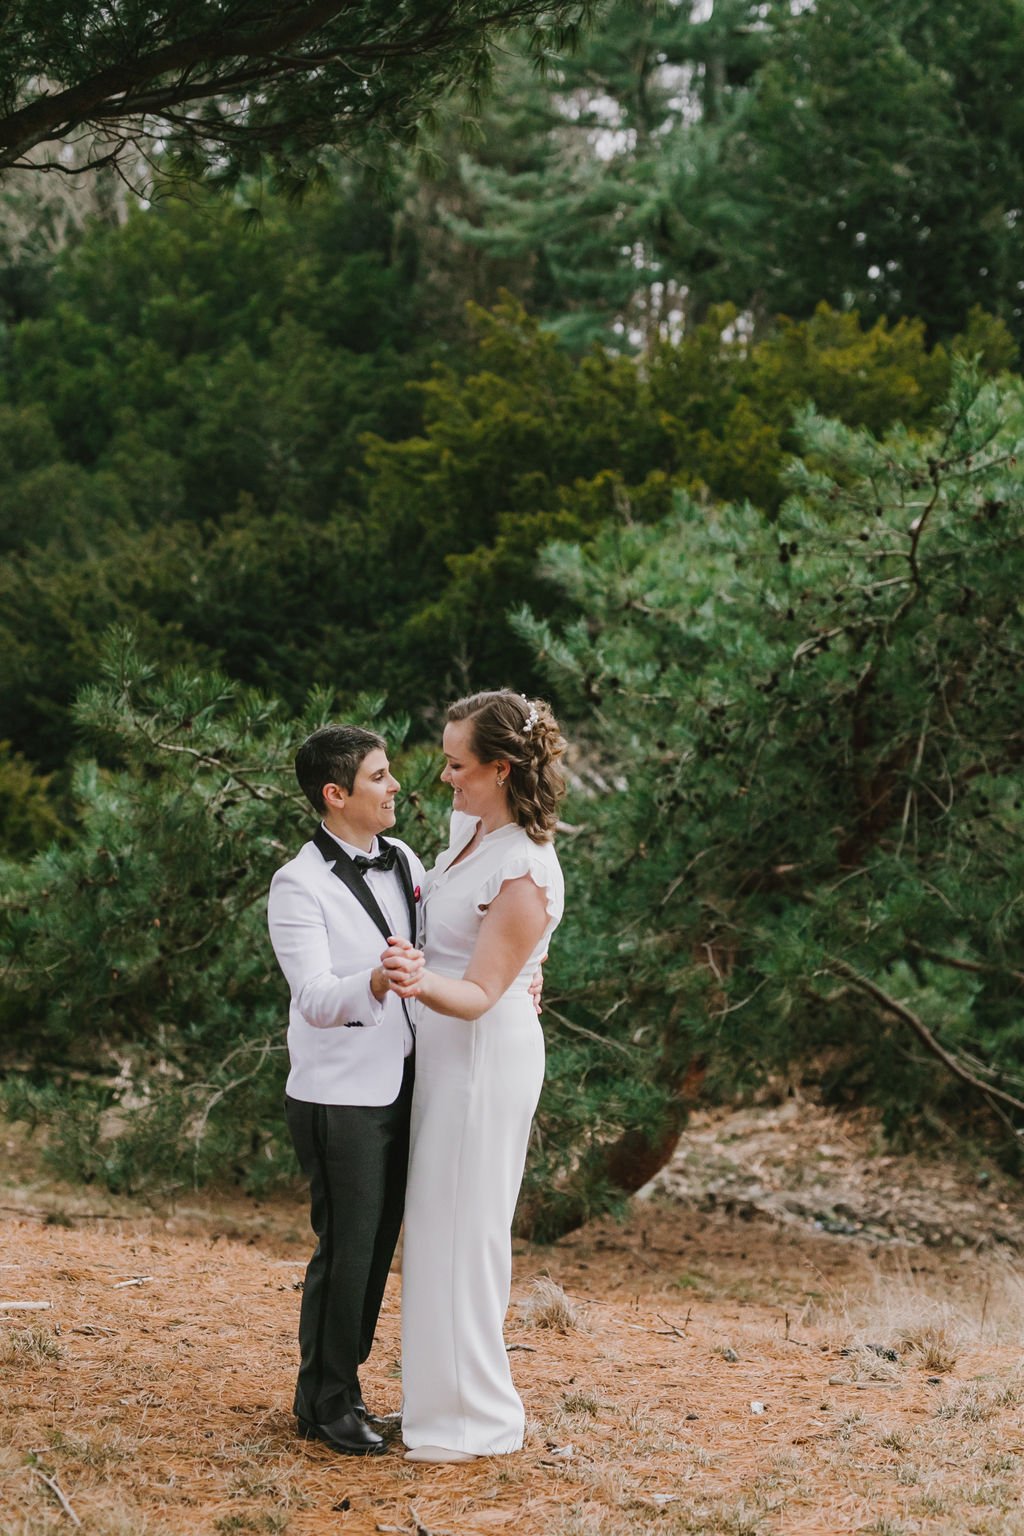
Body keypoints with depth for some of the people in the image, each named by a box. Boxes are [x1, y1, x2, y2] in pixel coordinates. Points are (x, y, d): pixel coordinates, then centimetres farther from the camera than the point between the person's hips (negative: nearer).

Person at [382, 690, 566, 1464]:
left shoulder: (526, 873, -23)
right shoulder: (470, 827, 3)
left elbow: (480, 994, -24)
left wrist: (423, 984, -41)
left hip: (486, 1054, -9)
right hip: (446, 1051, 9)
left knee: (463, 1229, 0)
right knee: (441, 1222, 16)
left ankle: (475, 1416, 12)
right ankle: (447, 1391, 27)